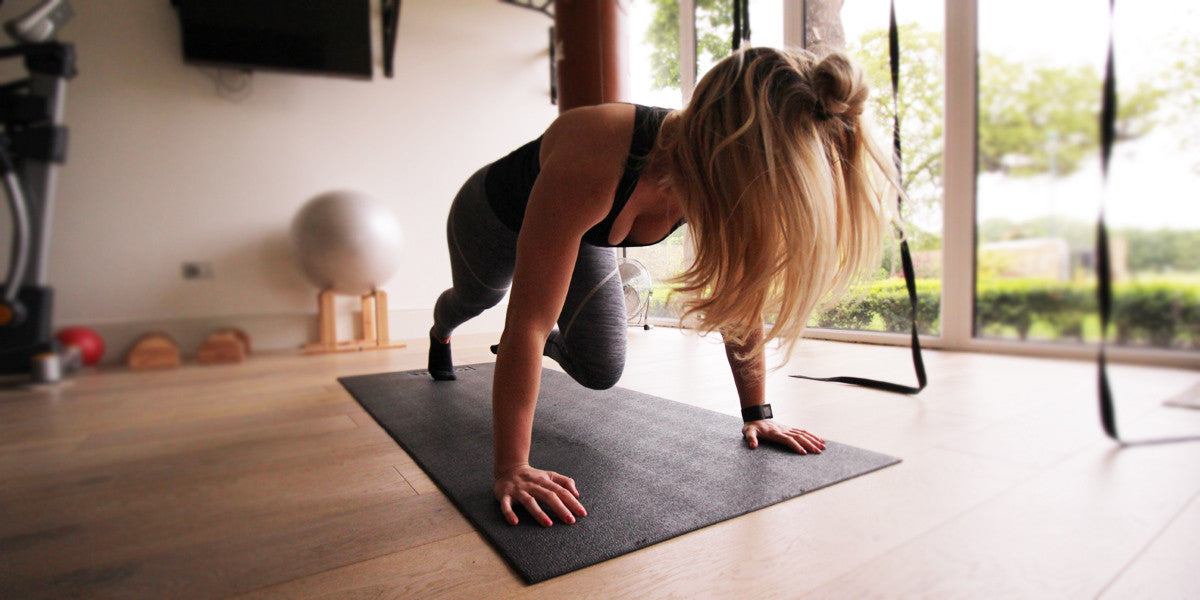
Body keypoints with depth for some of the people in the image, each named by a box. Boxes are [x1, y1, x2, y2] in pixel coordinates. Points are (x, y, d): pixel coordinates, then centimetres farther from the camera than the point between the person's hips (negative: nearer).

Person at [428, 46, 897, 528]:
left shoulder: (731, 192, -30)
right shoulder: (590, 165, -49)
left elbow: (741, 304, -17)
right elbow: (529, 321, -46)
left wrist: (757, 414, -14)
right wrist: (511, 470, -42)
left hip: (584, 237, 4)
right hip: (494, 219, -3)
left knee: (601, 372, -1)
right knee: (478, 298, 28)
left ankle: (548, 344, 35)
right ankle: (441, 334, 68)